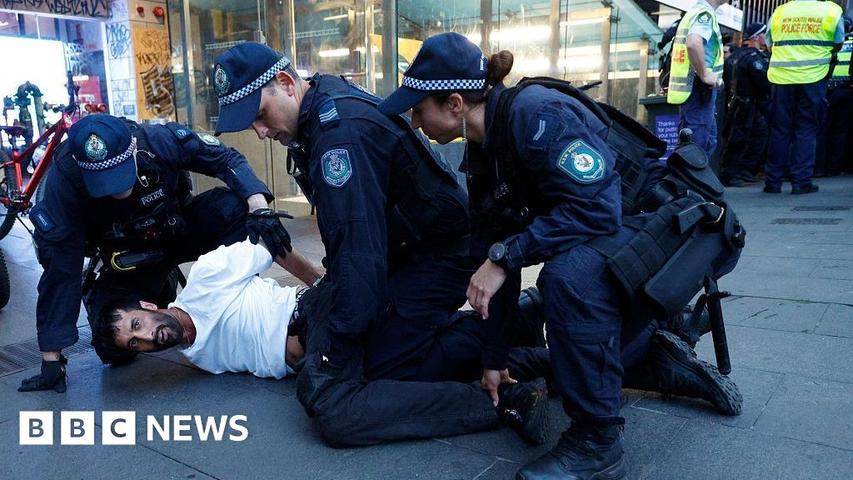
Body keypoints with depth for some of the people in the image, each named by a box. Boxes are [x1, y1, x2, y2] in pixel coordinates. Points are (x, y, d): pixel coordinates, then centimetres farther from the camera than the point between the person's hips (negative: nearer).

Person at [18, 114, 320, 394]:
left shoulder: (161, 140, -30)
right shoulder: (64, 179, -29)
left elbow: (226, 159, -19)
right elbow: (60, 265, -25)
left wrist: (259, 208, -38)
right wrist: (51, 360, -23)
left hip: (180, 230, -1)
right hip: (131, 256, 1)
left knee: (232, 205, -30)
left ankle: (319, 283, -20)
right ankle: (163, 288, 19)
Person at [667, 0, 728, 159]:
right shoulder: (705, 13, -13)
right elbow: (693, 43, -32)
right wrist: (704, 75, -23)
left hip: (687, 87, 10)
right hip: (699, 89, -10)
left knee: (708, 142, 15)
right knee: (696, 145, -8)